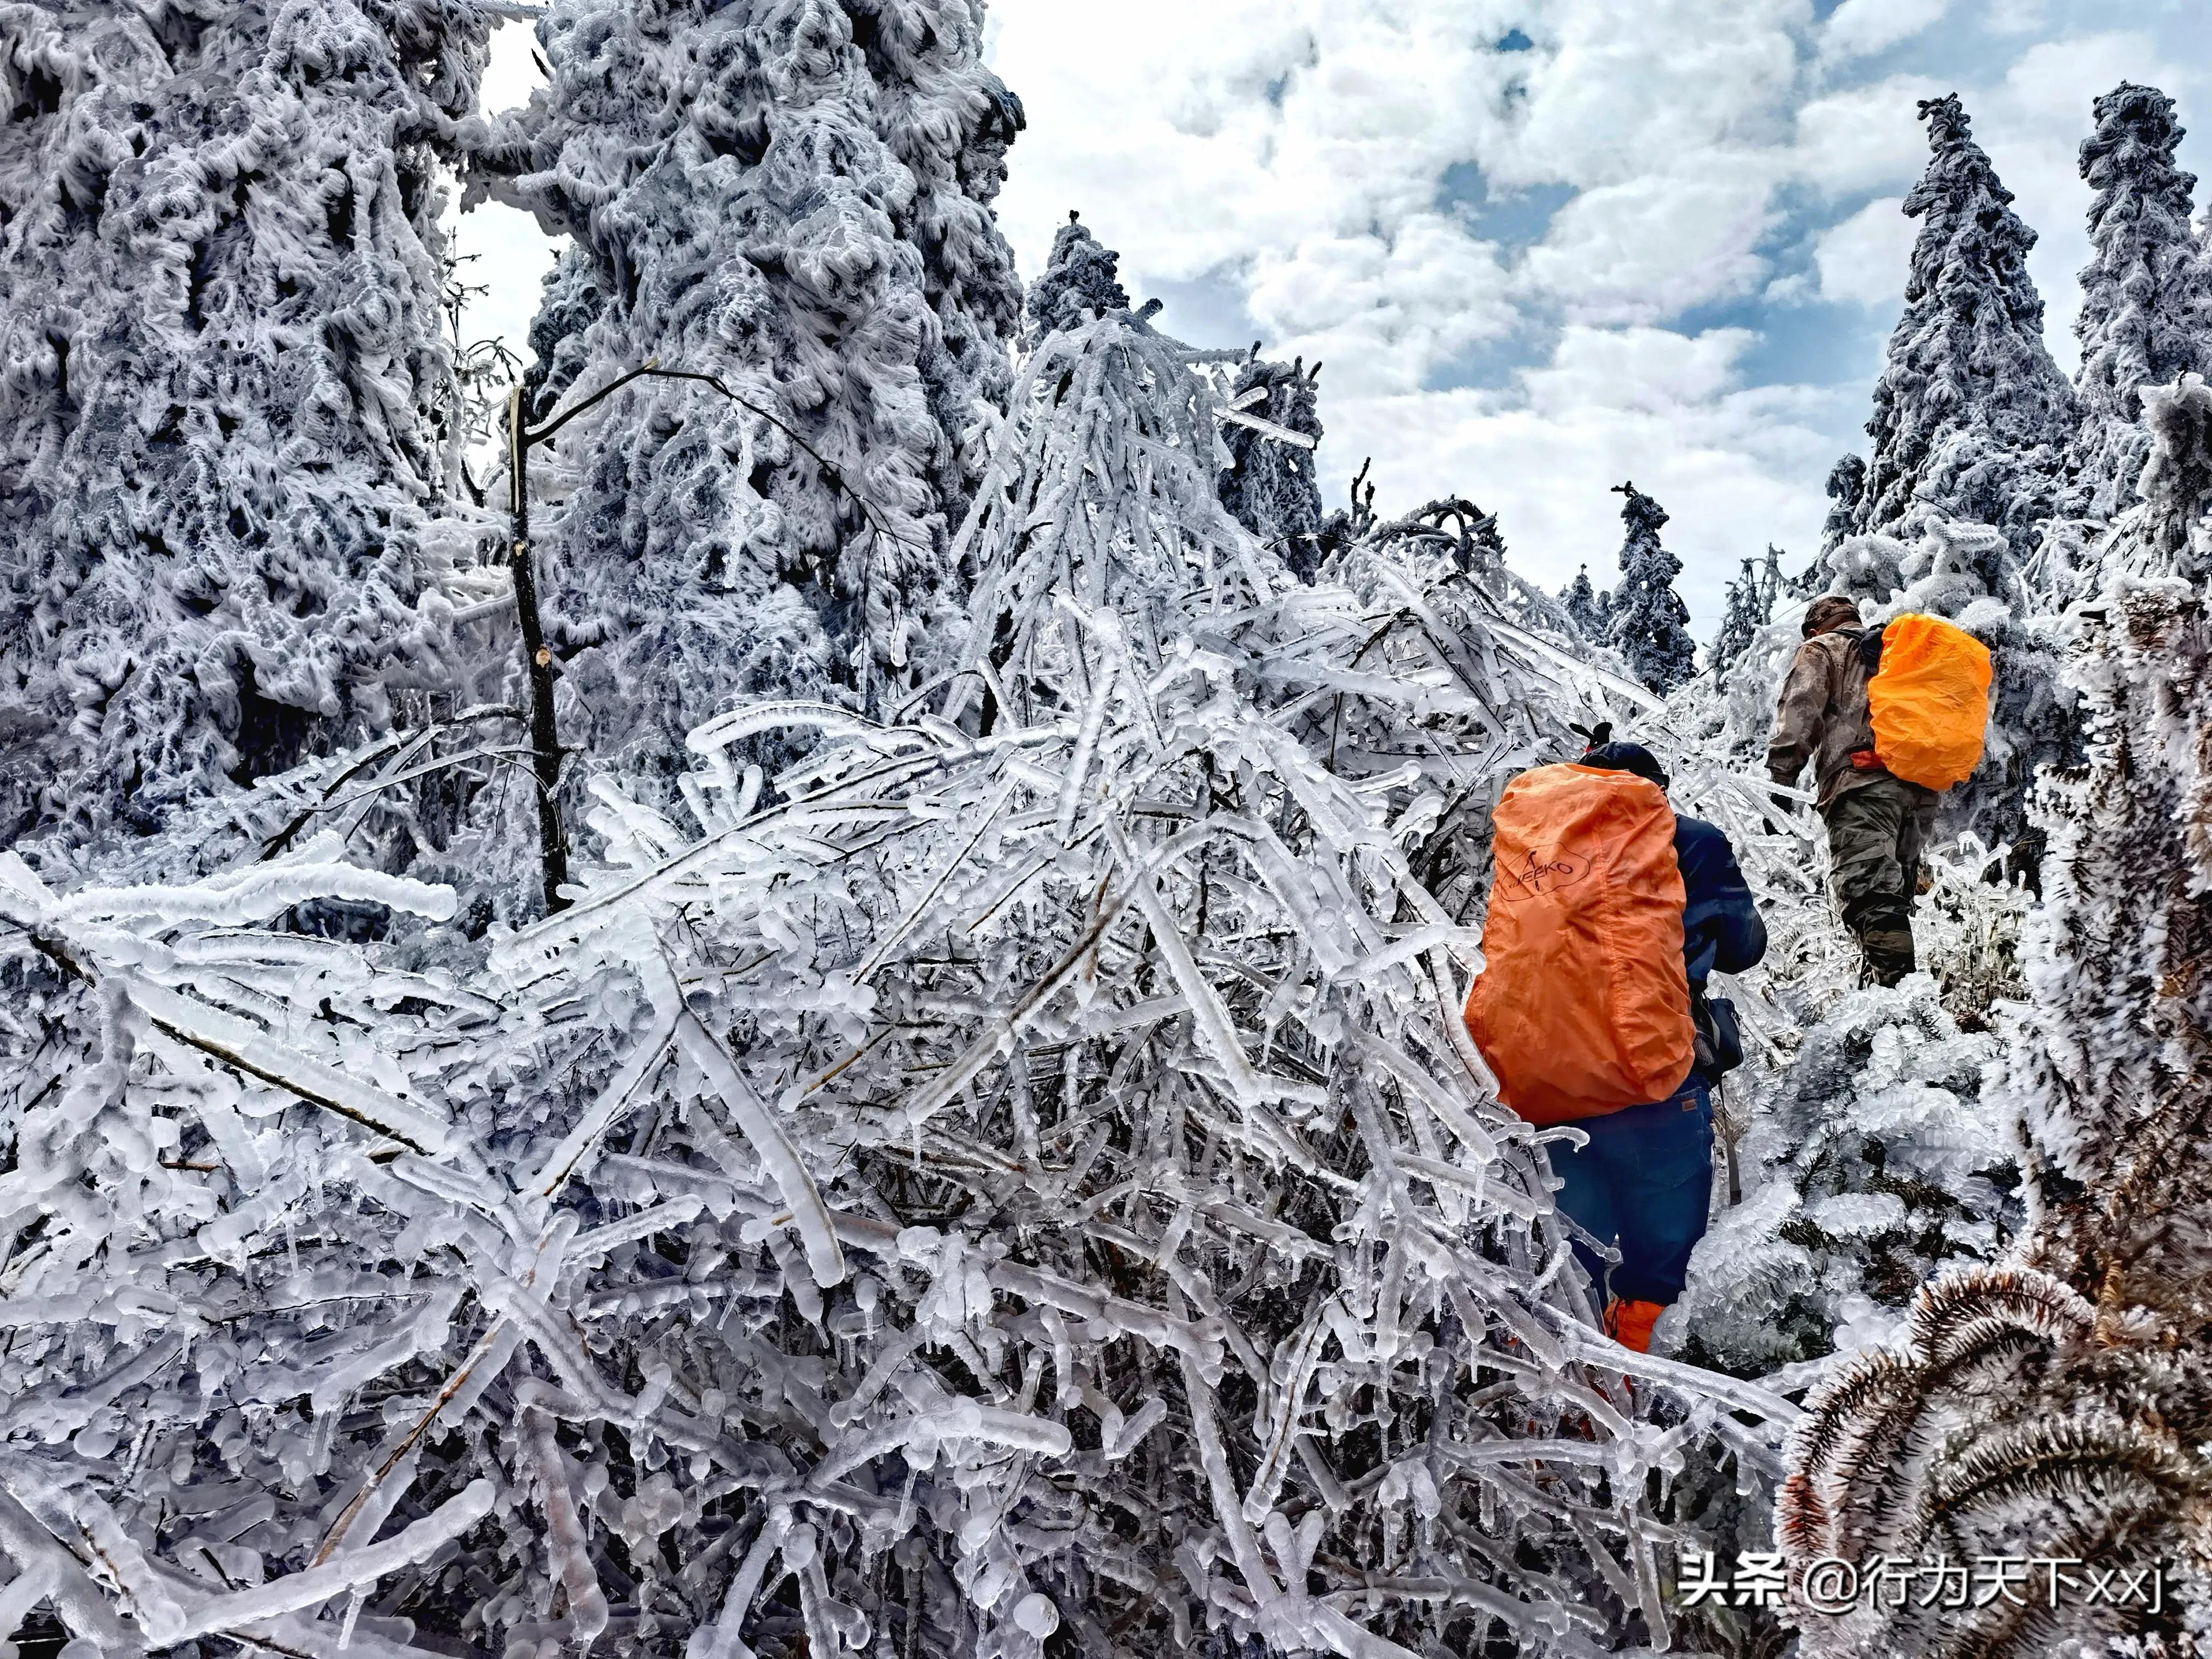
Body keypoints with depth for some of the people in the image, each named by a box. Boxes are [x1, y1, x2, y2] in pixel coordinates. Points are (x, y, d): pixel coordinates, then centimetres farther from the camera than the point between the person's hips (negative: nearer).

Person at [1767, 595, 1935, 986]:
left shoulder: (1821, 650, 14)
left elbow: (1799, 715, -2)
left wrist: (1780, 778, -7)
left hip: (1862, 780, -7)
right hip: (1922, 785, 7)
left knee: (1867, 891, -17)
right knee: (1894, 892, 11)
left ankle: (1893, 985, -29)